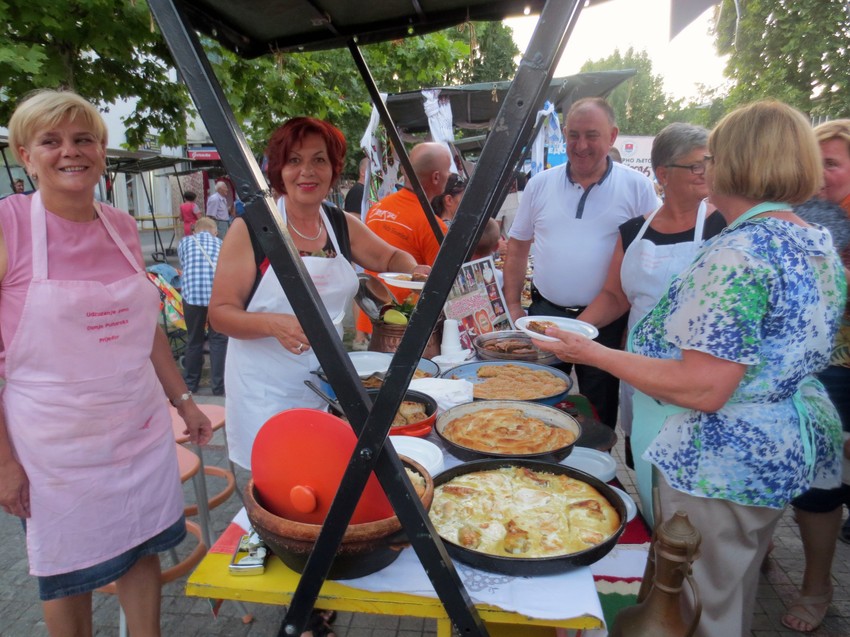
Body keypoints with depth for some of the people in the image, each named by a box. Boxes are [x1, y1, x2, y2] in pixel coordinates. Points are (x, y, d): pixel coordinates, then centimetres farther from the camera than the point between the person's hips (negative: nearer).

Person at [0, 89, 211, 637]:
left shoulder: (123, 228, 4)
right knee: (68, 574, 14)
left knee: (143, 549, 16)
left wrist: (183, 401, 13)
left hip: (140, 425, 4)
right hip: (56, 440, -4)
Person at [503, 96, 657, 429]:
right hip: (544, 313, 2)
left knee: (599, 417, 11)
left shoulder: (637, 187, -2)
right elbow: (517, 248, 9)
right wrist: (513, 306, 3)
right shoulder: (540, 184, 4)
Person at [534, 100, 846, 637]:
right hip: (787, 451, 9)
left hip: (721, 465, -9)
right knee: (738, 594, 30)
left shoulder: (736, 255, -27)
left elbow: (702, 389, -29)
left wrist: (596, 355, -23)